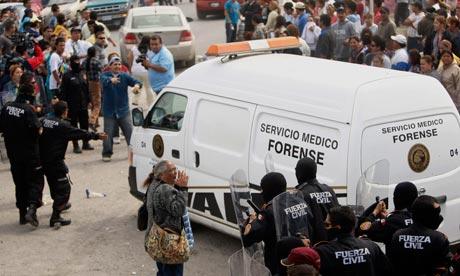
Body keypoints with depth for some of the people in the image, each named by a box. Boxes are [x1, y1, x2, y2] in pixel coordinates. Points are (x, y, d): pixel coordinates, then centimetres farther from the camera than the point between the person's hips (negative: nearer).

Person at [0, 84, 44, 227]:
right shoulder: (28, 109, -18)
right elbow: (38, 129, -24)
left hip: (13, 152, 6)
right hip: (30, 152, -6)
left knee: (20, 183, 15)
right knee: (35, 181, 3)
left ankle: (22, 213, 18)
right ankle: (32, 208, -16)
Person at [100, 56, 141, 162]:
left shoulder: (124, 76, 3)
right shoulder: (105, 75, -1)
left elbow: (135, 81, -11)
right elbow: (104, 80, -25)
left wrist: (136, 85, -37)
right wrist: (111, 80, -49)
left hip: (123, 110, 1)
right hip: (109, 111, -1)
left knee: (130, 132, 1)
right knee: (108, 134, 0)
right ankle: (107, 153, 14)